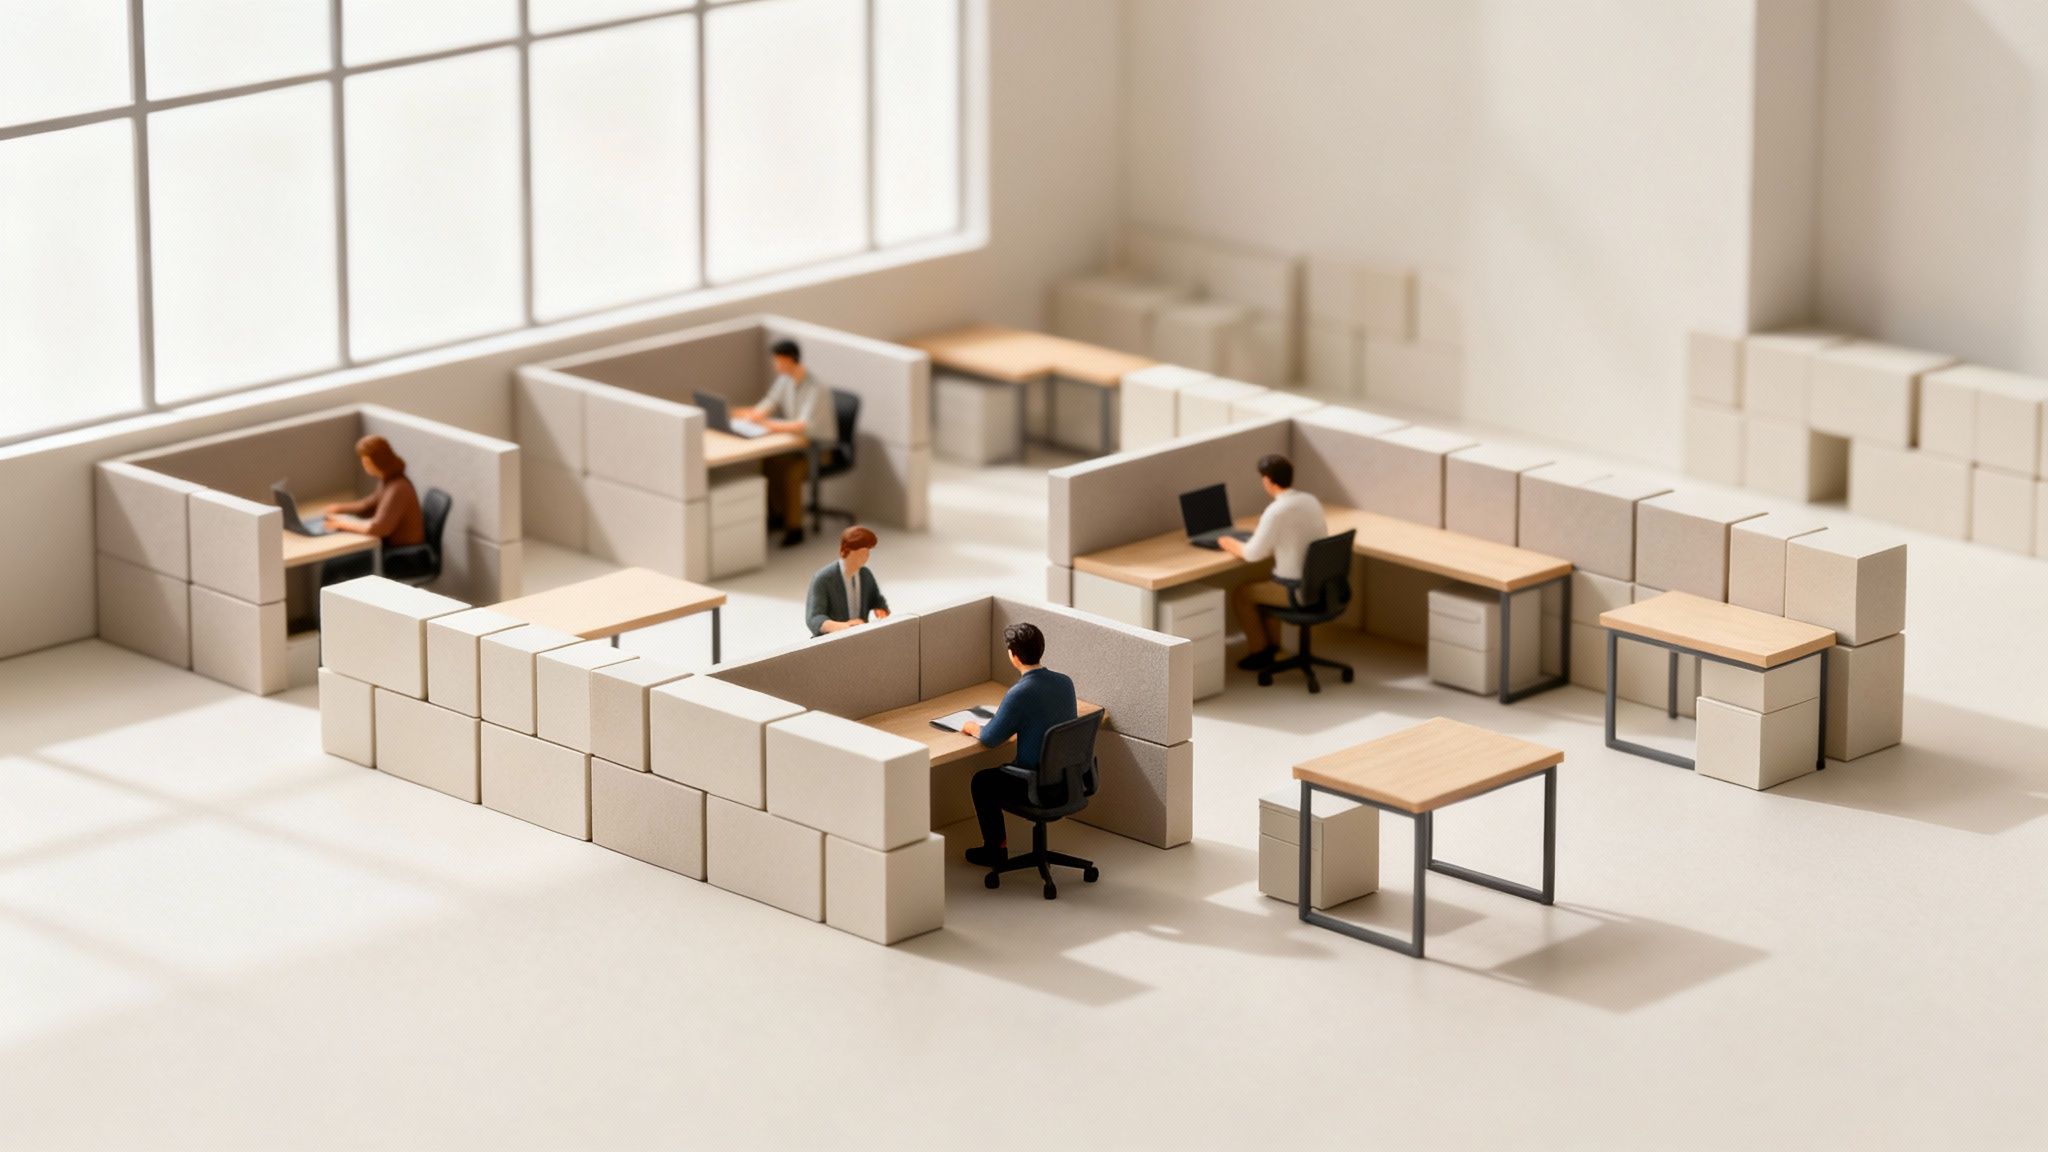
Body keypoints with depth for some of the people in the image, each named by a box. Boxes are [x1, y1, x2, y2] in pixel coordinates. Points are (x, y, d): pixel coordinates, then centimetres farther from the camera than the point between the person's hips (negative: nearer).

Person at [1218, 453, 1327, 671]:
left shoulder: (1276, 511, -22)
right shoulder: (1312, 501, 2)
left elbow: (1253, 554, -16)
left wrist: (1231, 545, 5)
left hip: (1296, 589, -8)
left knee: (1240, 593, 16)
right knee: (1263, 585, 33)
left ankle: (1260, 652, 27)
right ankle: (1272, 644, 38)